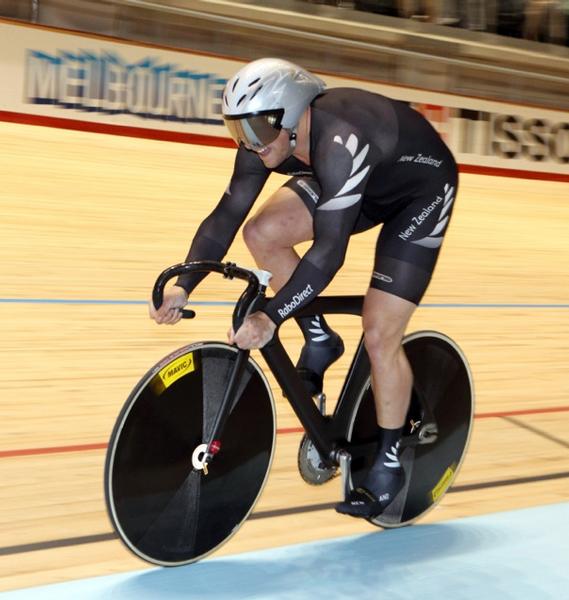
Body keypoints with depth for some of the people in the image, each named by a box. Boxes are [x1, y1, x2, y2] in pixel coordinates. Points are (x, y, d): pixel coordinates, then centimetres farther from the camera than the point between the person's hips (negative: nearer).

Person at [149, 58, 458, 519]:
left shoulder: (339, 143, -40)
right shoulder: (271, 133, -17)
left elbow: (330, 250, -43)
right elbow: (228, 214, -14)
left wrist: (271, 317, -46)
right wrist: (184, 286, -23)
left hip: (421, 190, -7)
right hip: (368, 184, 7)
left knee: (379, 336, -13)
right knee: (263, 233, -14)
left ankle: (389, 464, 5)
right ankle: (319, 341, 6)